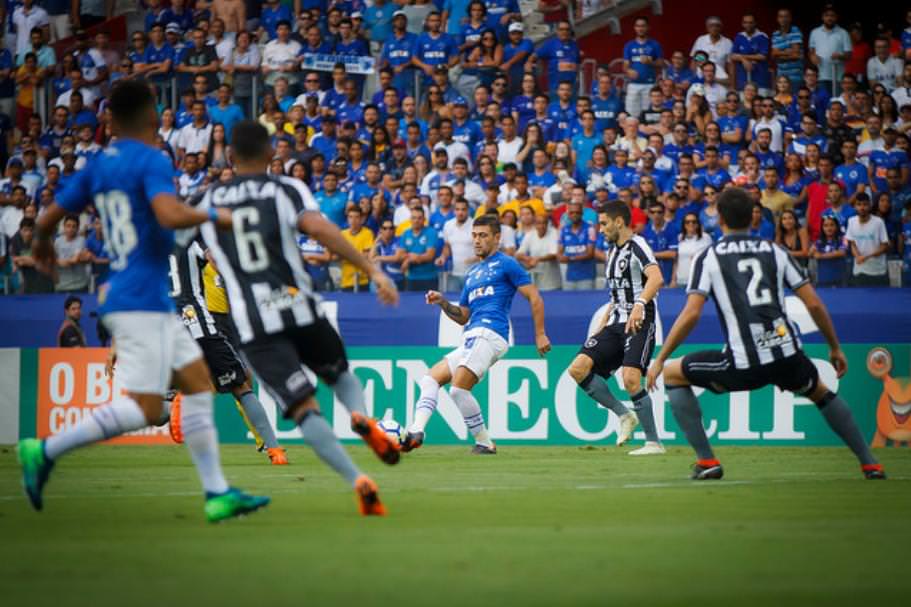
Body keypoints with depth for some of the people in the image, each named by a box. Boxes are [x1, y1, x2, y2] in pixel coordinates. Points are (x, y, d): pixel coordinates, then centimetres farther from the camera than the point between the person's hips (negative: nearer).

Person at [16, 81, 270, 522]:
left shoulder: (98, 166, 11)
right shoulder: (152, 162, -11)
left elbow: (49, 218, 14)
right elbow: (170, 216, -28)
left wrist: (42, 246, 36)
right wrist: (214, 216, -10)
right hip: (141, 300, -9)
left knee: (198, 382, 11)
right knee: (143, 409, -10)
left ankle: (217, 493, 10)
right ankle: (46, 451, -10)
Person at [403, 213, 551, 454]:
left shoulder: (506, 264, 2)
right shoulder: (472, 273, 26)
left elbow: (534, 298, -2)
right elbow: (463, 316, 28)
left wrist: (540, 334, -8)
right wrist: (442, 303, 10)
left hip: (489, 333, -9)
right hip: (471, 339, 9)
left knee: (458, 389, -21)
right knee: (430, 379, 3)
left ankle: (485, 443, -11)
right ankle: (416, 432, -11)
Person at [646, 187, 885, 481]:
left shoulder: (708, 257, 5)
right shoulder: (775, 251, 13)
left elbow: (691, 314, -6)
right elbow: (814, 304, 10)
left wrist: (660, 360, 1)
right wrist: (835, 348, 23)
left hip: (743, 364, -4)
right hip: (788, 356, 4)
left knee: (672, 374, 18)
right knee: (821, 392, 35)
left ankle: (706, 461, 10)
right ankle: (869, 464, 30)